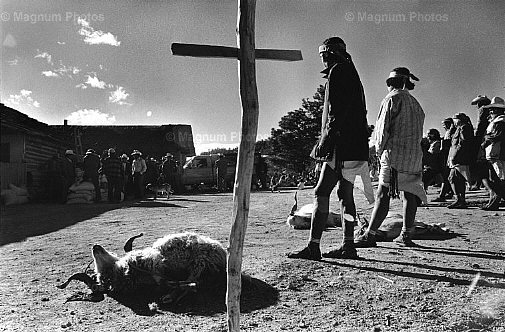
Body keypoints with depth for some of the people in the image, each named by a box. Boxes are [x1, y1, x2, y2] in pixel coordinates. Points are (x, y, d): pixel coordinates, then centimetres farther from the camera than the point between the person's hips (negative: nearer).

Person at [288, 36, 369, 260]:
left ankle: (313, 247, -13)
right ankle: (348, 246, 14)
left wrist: (327, 138, -22)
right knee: (345, 193, 10)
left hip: (342, 145, -10)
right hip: (354, 146, 10)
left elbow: (337, 109, -18)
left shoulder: (338, 71, -3)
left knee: (322, 192, -12)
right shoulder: (350, 72, 27)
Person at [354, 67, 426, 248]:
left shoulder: (392, 99, -3)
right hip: (415, 153, 8)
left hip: (394, 153, -8)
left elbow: (383, 128, -8)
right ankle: (406, 235, 13)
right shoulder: (415, 103, 20)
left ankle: (370, 235, -9)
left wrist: (380, 150, 3)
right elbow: (418, 132, 16)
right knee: (410, 195, 8)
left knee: (383, 195, -10)